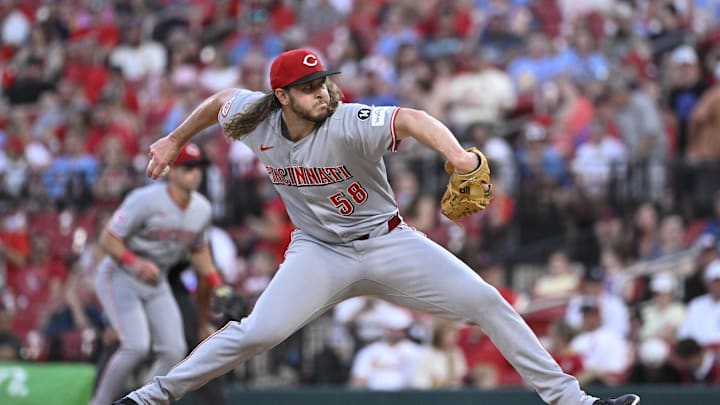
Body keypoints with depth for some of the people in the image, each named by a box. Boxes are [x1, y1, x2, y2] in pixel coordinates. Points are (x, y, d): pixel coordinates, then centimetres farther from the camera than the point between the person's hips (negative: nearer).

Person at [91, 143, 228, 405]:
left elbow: (198, 249, 17)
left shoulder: (202, 209, -1)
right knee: (137, 346, -22)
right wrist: (135, 263, -36)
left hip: (156, 284, 7)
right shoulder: (146, 200, -22)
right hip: (120, 278, -7)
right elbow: (108, 239, -19)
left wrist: (217, 285, 5)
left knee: (174, 351, -4)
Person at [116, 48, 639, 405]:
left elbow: (410, 119, -42)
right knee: (256, 333, -19)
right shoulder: (259, 119, -10)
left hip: (387, 243, -1)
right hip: (319, 253, 1)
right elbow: (221, 100, 13)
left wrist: (457, 154, -61)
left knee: (488, 303, -12)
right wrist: (174, 140, 24)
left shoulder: (348, 122, -24)